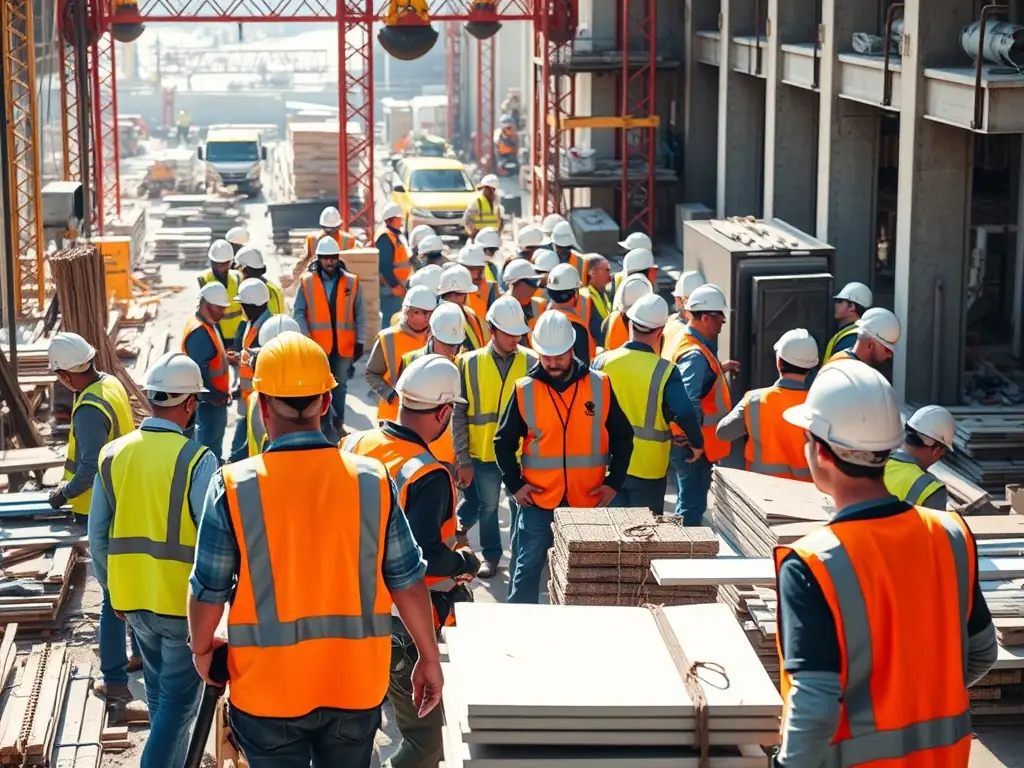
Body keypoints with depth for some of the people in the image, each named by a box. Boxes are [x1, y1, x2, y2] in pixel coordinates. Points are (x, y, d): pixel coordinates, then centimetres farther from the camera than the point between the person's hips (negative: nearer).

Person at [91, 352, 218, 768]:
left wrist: (111, 588, 18)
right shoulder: (197, 459, -17)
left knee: (159, 692, 23)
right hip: (184, 599, -6)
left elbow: (98, 536, 5)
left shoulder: (113, 454, -1)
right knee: (180, 699, 5)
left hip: (133, 597, 6)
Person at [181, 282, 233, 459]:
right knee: (210, 444, 1)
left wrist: (225, 357, 3)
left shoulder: (209, 324, 6)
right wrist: (215, 396, -22)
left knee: (214, 440, 23)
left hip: (214, 397, 10)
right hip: (210, 400, -10)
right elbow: (199, 372, -28)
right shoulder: (199, 332, -26)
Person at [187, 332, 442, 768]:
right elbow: (407, 582, -2)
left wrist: (202, 648, 13)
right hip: (355, 684, 2)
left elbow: (209, 590, -7)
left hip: (268, 688, -2)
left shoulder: (233, 487, -14)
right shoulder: (372, 480, -9)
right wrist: (429, 657, 11)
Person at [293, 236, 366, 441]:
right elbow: (298, 313, -2)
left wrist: (360, 341, -1)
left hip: (344, 345, 1)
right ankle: (325, 426, 9)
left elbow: (360, 314, 4)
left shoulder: (352, 282, 1)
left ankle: (338, 423, 26)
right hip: (317, 345, -1)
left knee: (340, 385, 13)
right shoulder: (307, 282, -2)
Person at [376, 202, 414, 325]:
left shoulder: (397, 234, 15)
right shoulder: (385, 237, -17)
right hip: (390, 289, -10)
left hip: (398, 287, 10)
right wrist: (395, 286, -22)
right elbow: (385, 266, -23)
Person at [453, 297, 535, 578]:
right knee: (488, 506, 14)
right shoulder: (470, 363, -5)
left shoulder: (531, 362, -5)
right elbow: (459, 414, -2)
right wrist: (463, 460, -4)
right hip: (483, 453, 1)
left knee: (522, 505, 10)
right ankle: (490, 555, 33)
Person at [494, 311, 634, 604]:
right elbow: (504, 442, 6)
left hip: (589, 502, 1)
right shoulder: (524, 390, -3)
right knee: (527, 570, 4)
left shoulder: (600, 385, -1)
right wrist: (514, 484, -4)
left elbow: (622, 437, 7)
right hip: (537, 501, -1)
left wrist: (614, 482, 0)